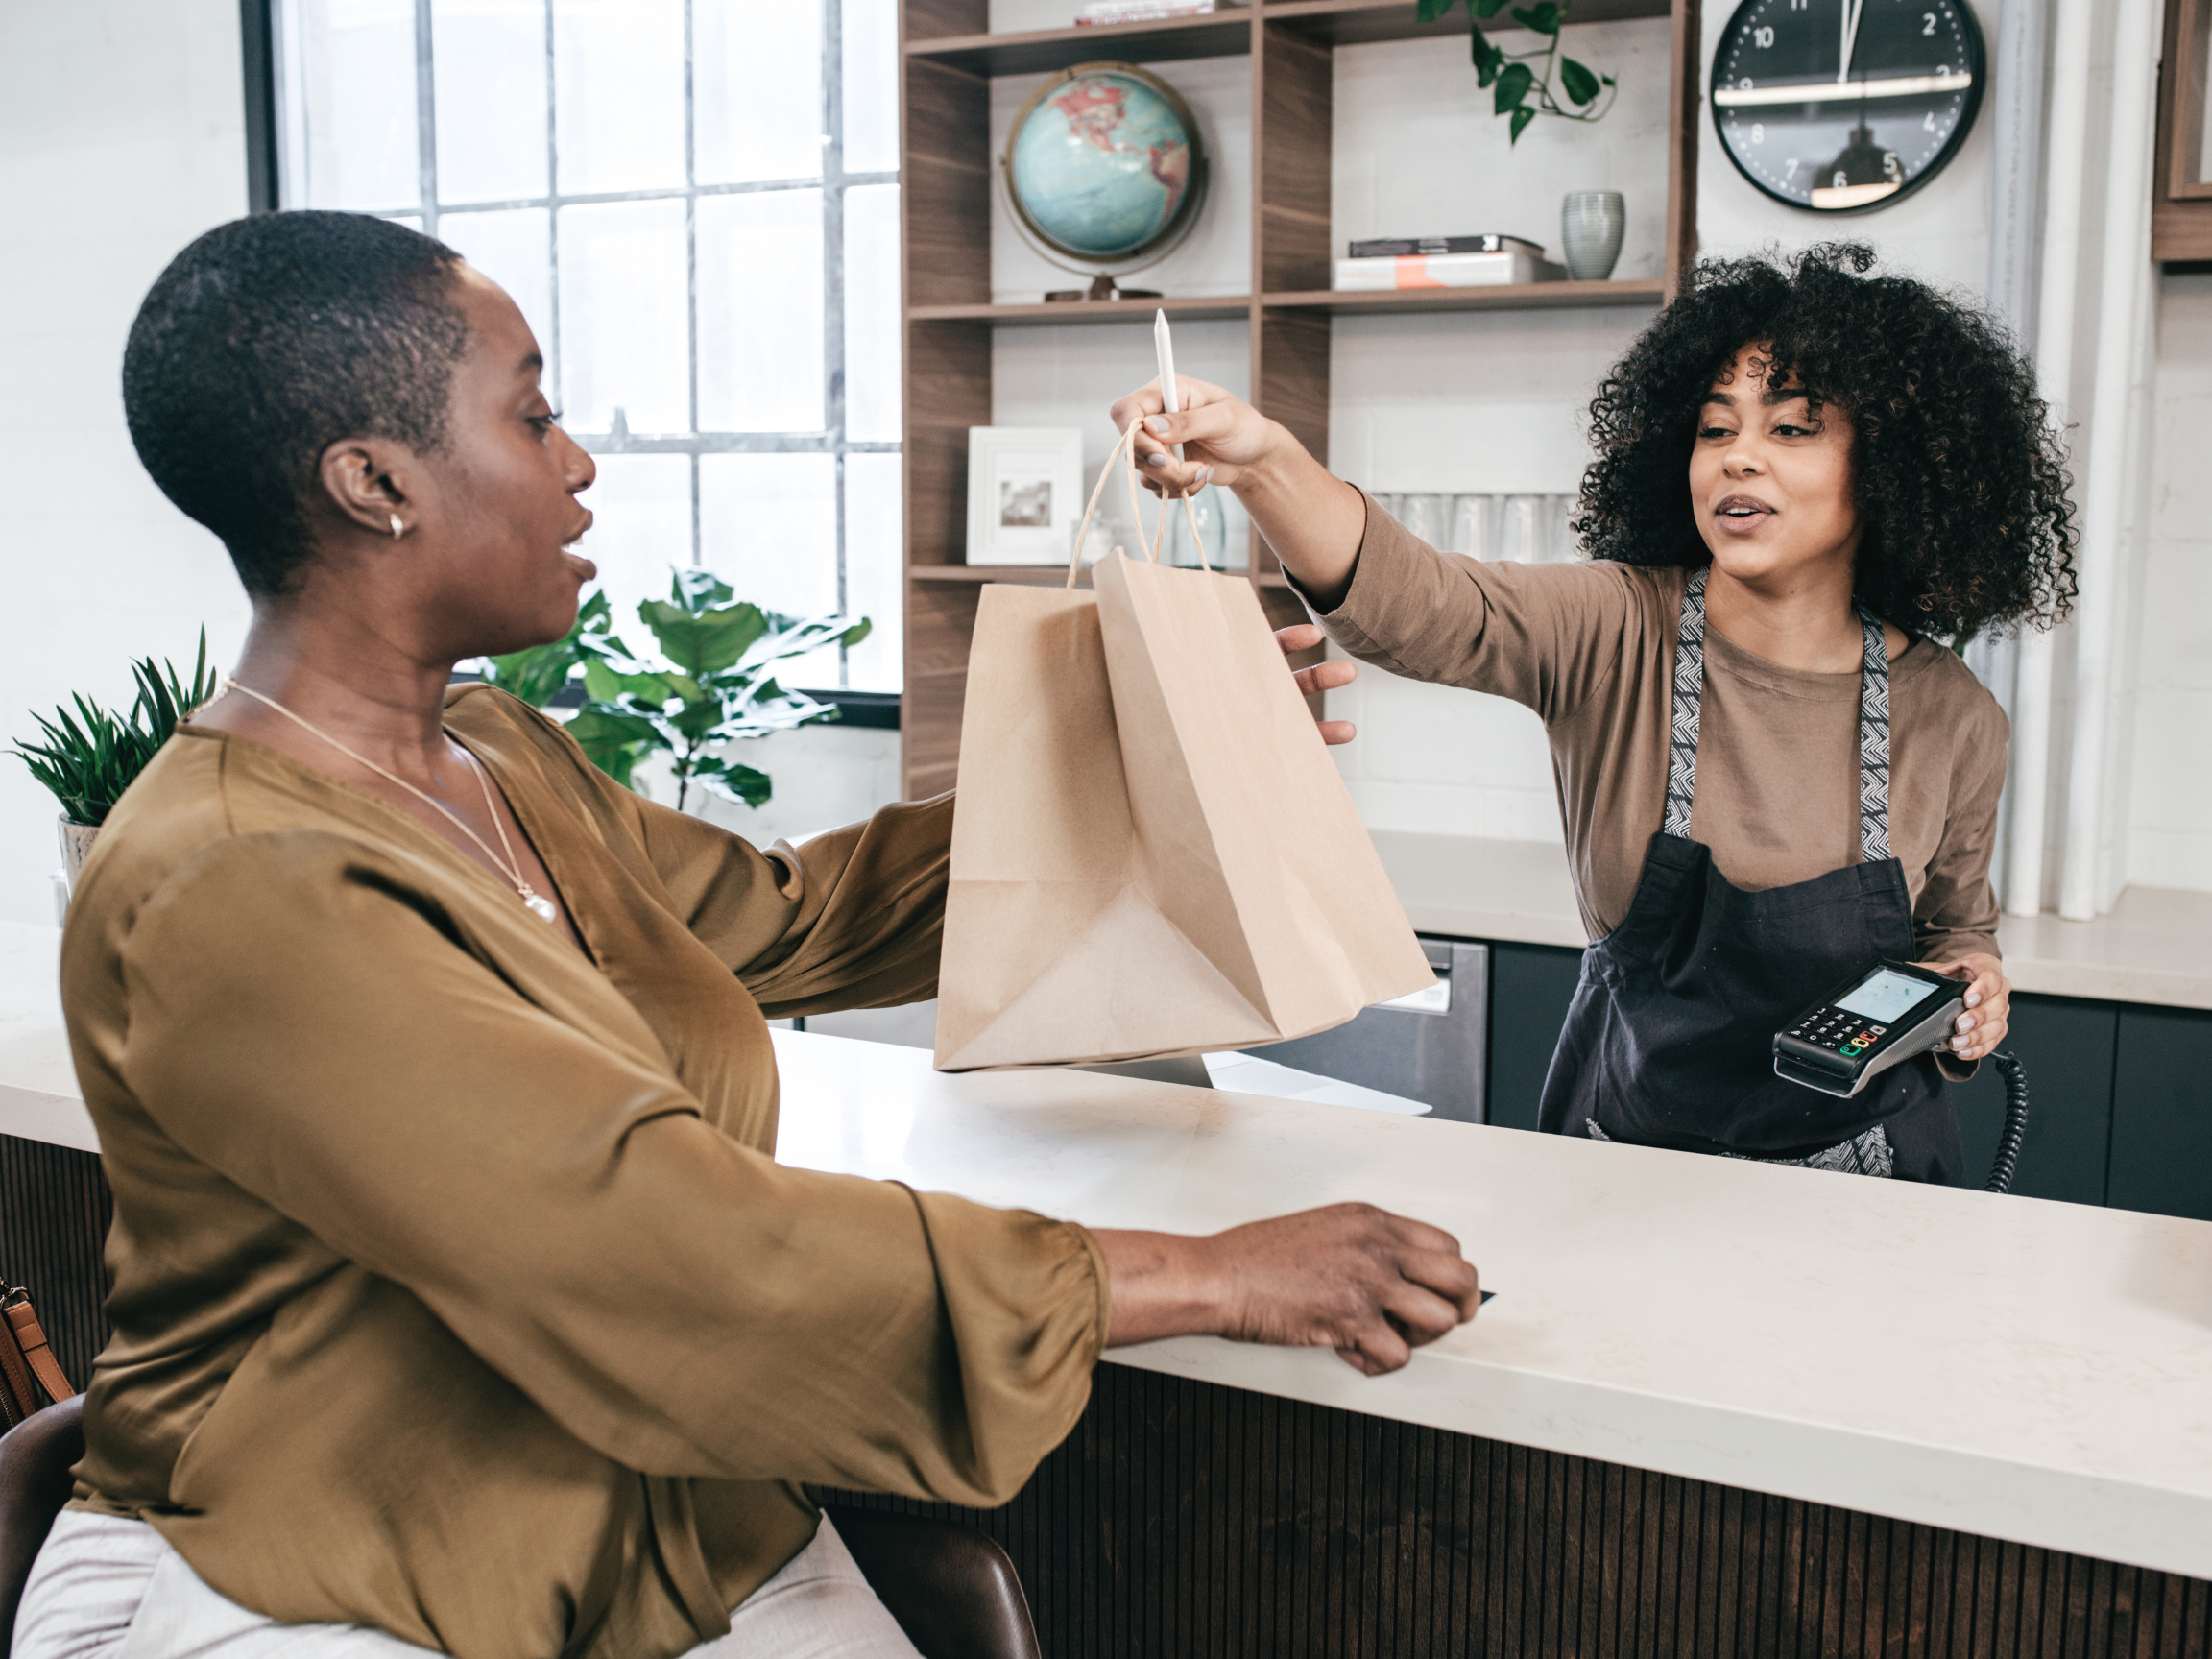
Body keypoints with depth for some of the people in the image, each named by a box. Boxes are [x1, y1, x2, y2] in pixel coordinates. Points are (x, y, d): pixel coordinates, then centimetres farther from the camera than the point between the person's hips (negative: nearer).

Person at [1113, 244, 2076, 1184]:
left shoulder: (1950, 719, -6)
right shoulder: (1615, 632, -13)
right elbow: (1413, 602, -33)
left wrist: (1971, 979, -9)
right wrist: (1264, 462, -50)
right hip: (1626, 1147, -5)